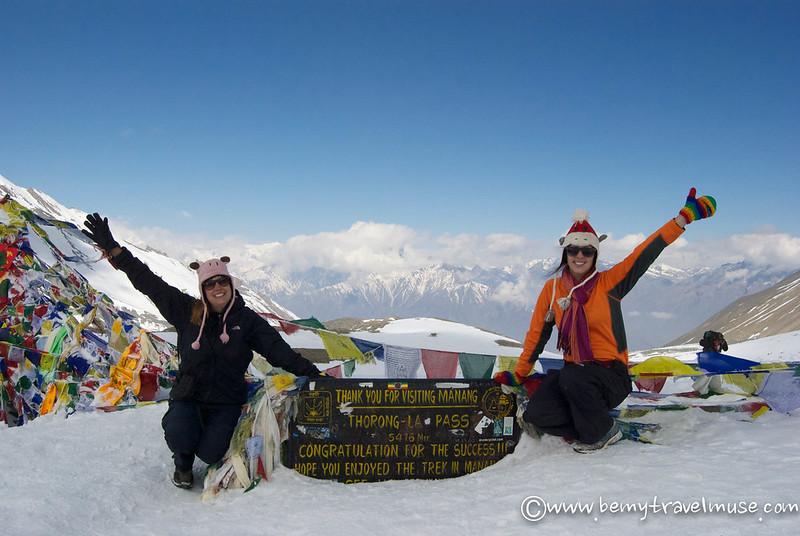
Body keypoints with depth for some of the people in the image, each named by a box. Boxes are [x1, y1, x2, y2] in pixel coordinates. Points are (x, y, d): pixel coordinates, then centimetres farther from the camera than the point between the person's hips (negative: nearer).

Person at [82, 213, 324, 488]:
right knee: (178, 437, -27)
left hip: (226, 402, 0)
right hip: (189, 396, 1)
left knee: (210, 453, -21)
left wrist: (308, 371, -16)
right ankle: (183, 464, 11)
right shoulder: (187, 311, -1)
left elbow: (277, 348, -4)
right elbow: (148, 282, -1)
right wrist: (111, 247, -3)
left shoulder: (246, 319, 0)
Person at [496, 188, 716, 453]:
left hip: (612, 376, -3)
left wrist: (684, 217, -21)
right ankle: (586, 426, 9)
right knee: (535, 417, -19)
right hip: (573, 370, 3)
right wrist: (519, 375, 14)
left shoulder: (608, 282, -4)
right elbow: (537, 334, 10)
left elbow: (645, 253, -12)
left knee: (571, 377, -36)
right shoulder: (552, 289, 4)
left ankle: (604, 431, -6)